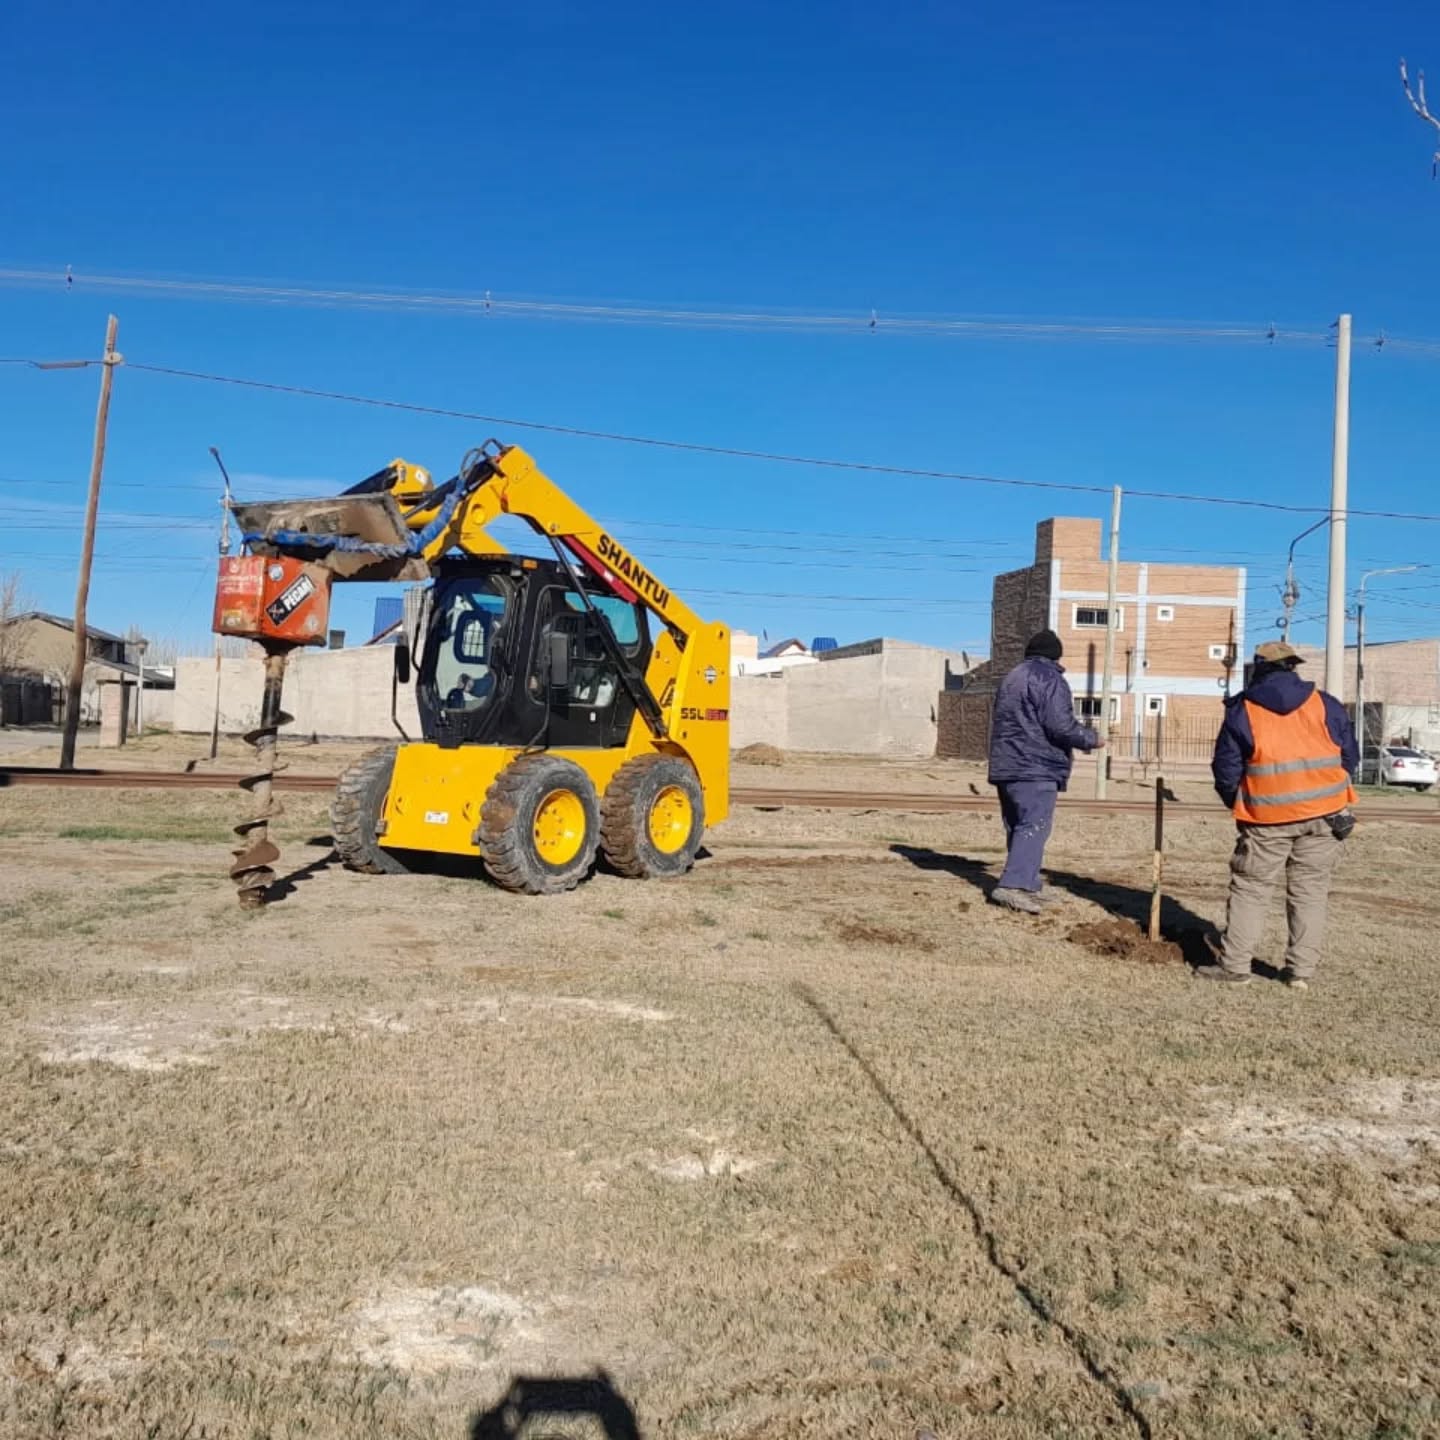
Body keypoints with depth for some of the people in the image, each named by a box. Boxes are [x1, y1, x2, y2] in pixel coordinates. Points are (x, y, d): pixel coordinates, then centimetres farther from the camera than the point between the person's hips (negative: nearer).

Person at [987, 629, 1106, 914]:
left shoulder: (1012, 677, 21)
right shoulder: (1050, 679, -7)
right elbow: (1061, 725, -16)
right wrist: (1091, 739, 1)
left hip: (1006, 765, 9)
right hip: (1035, 767, -9)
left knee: (1018, 827, 12)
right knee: (1034, 827, -12)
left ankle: (1026, 885, 16)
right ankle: (1013, 885, -22)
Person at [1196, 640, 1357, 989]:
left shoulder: (1242, 711, -1)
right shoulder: (1326, 705, 4)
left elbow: (1226, 770, 0)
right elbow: (1349, 755, 8)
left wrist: (1237, 804, 17)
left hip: (1268, 818, -2)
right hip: (1323, 814, 2)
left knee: (1249, 888, 7)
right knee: (1309, 891, 10)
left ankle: (1234, 965, 7)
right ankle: (1301, 970, 12)